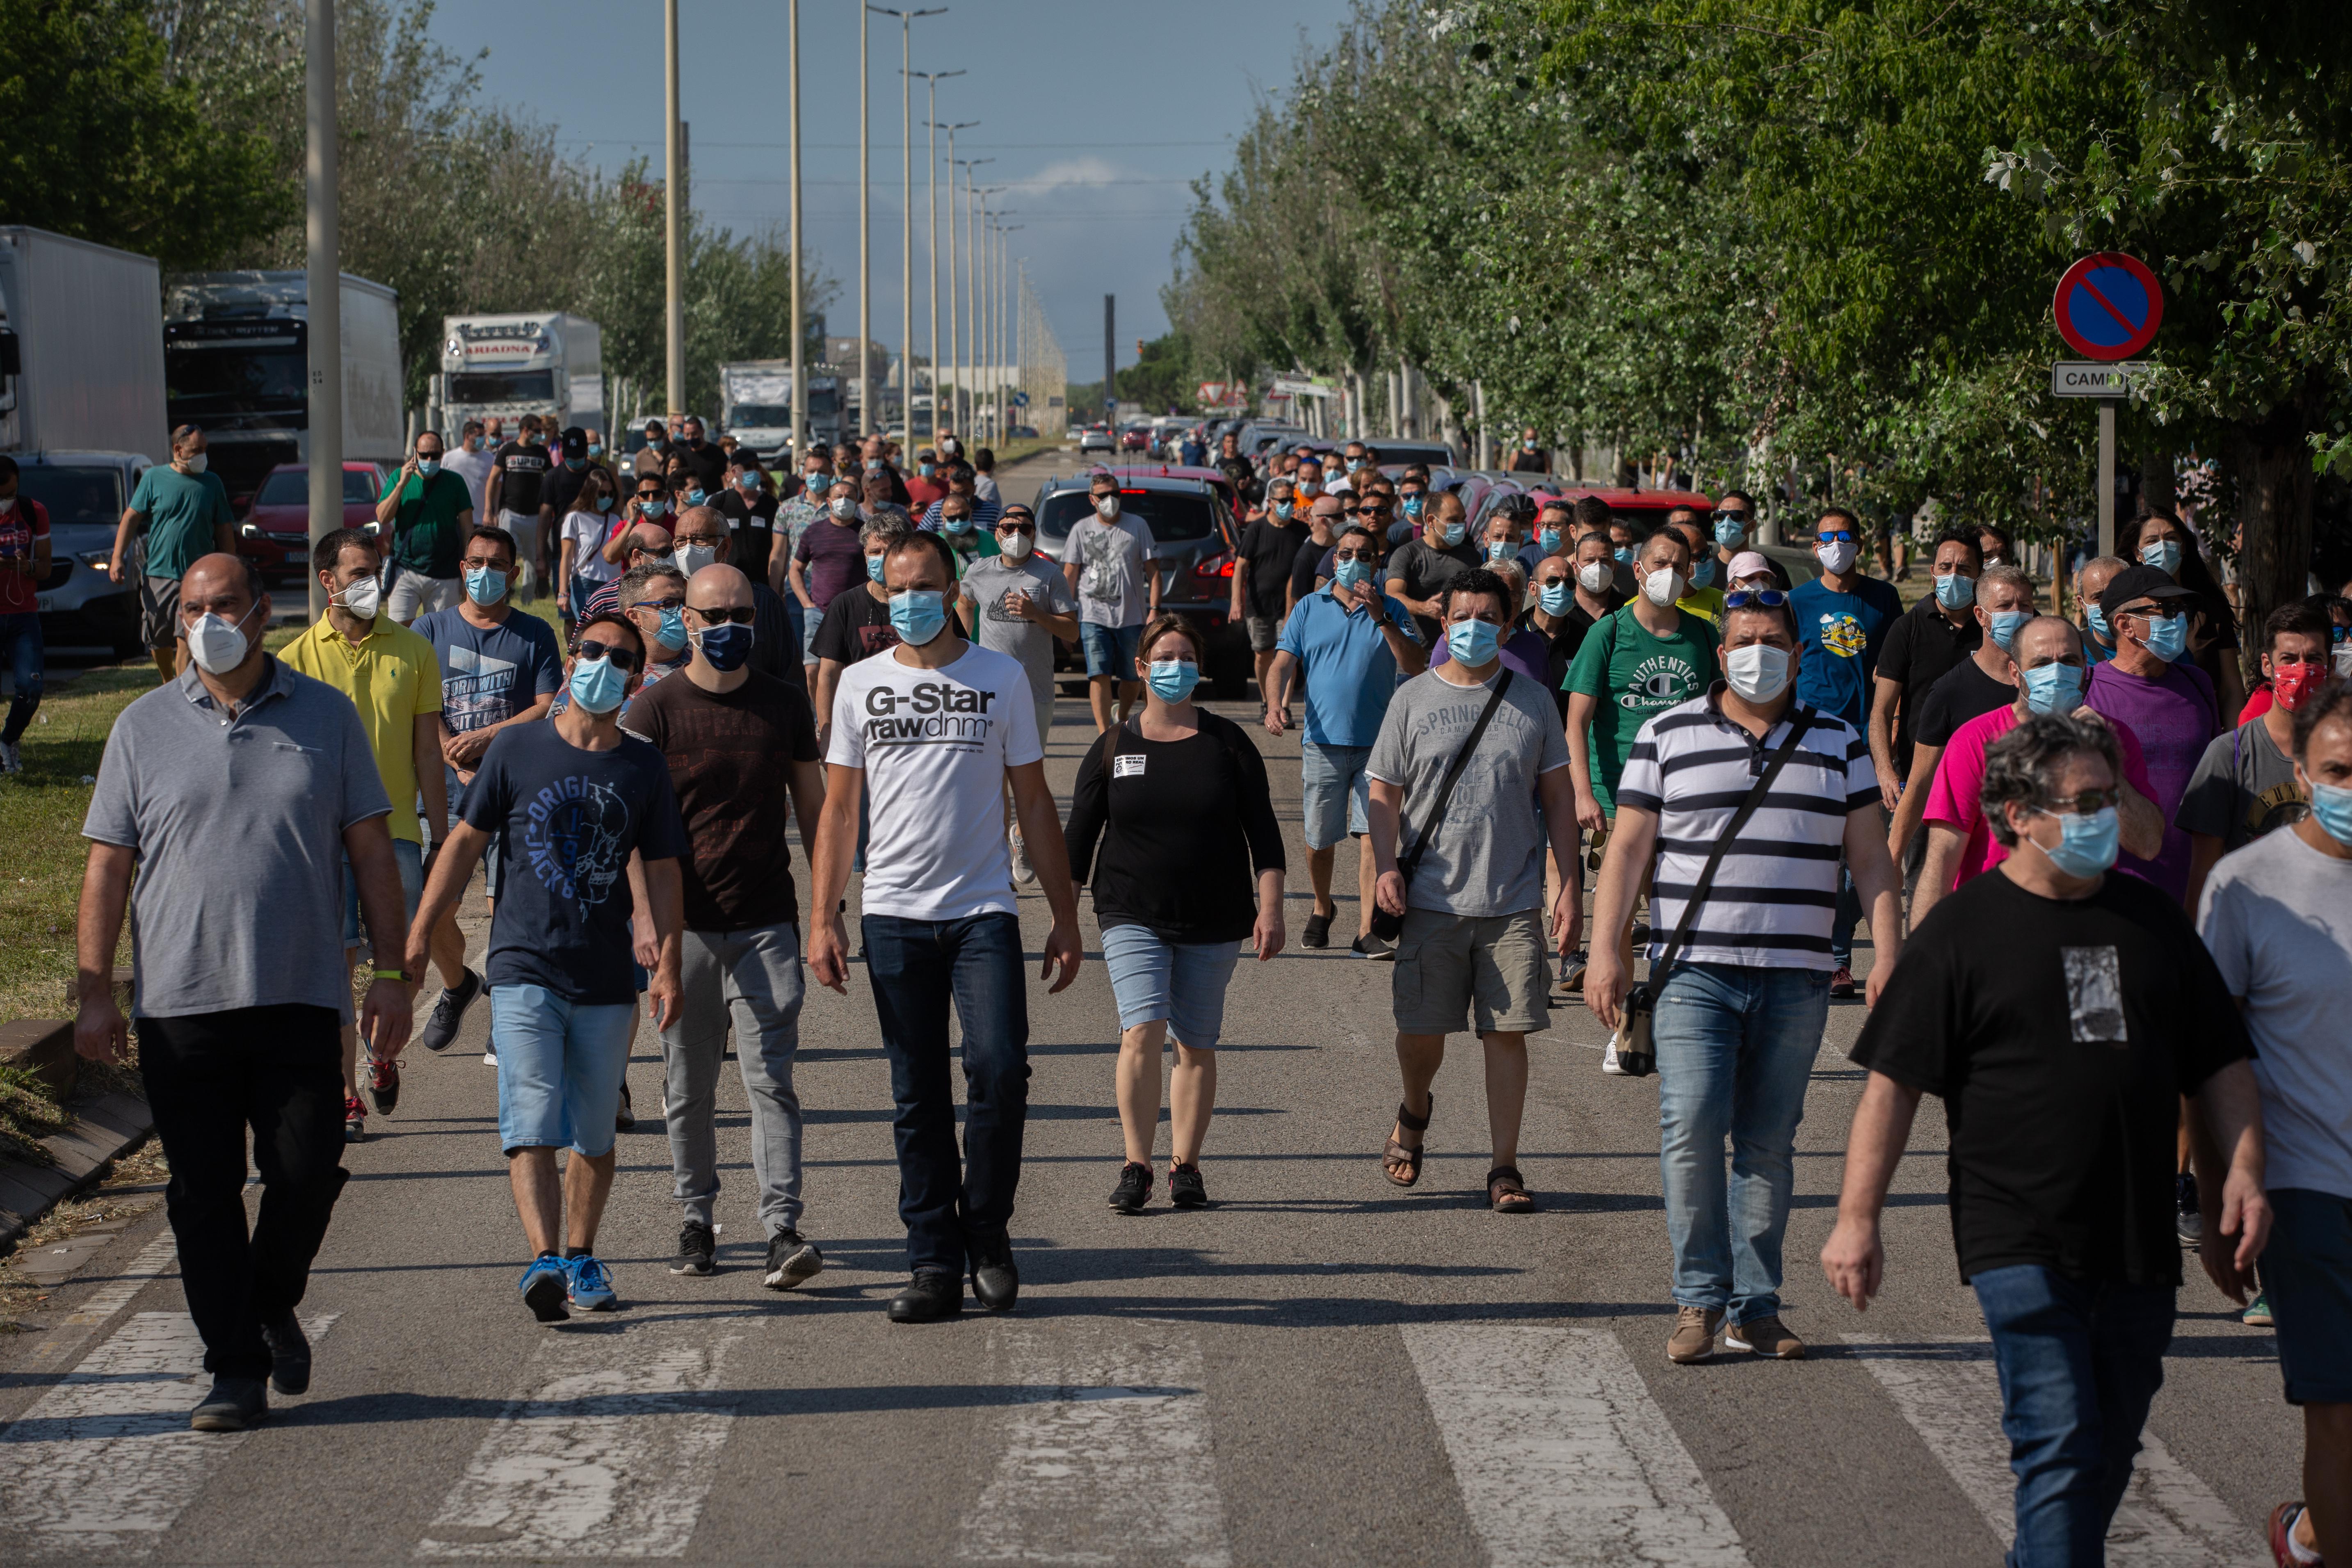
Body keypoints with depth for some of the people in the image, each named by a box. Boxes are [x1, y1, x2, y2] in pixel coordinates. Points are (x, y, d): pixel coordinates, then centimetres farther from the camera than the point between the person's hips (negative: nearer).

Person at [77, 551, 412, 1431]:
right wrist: (94, 992, 0)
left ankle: (272, 1307, 23)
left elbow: (371, 852, 9)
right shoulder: (144, 729, 6)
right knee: (204, 1192, 1)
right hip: (179, 1002, 0)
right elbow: (108, 867, 7)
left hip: (300, 997, 0)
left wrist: (391, 973, 2)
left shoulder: (327, 717, 7)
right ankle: (235, 1367, 10)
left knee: (306, 1172, -5)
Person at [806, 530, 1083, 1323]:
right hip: (895, 915, 1)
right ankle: (934, 1265, 9)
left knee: (999, 1069, -17)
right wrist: (823, 918, 1)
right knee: (918, 1099, 3)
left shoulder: (1002, 678, 5)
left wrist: (1066, 919, 5)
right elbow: (839, 808, 10)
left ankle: (987, 1230, 4)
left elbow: (1035, 805, 8)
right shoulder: (861, 684, 8)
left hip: (984, 910, -1)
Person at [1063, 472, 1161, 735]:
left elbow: (1153, 571, 5)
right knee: (1099, 676, -12)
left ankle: (1122, 719, 35)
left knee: (1133, 678, 8)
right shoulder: (1081, 529, 6)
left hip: (1132, 616, 1)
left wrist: (1154, 610, -5)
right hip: (1094, 617, -1)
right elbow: (1069, 574, 7)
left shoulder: (1138, 526, 5)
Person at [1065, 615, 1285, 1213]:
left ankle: (1184, 1166, 16)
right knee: (1143, 1033, -16)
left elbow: (1263, 832, 4)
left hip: (1213, 922, 1)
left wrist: (1270, 909, -3)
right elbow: (1079, 838, 7)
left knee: (1196, 1046, 5)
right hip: (1133, 917, -1)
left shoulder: (1227, 743, 3)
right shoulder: (1112, 748, 4)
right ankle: (1136, 1166, -9)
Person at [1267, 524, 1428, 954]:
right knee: (1319, 838, 8)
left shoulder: (1392, 611, 5)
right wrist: (1276, 703, -16)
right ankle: (1322, 910, 34)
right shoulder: (1309, 608, 8)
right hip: (1323, 741, 1)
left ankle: (1366, 932, -7)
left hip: (1377, 742, -1)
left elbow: (1415, 667, -7)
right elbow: (1284, 661, 3)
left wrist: (1381, 619, -17)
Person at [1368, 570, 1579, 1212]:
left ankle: (1504, 1167, 5)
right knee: (1421, 1028, 4)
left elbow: (1558, 797, 10)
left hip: (1513, 900, 0)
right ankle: (1414, 1113, 36)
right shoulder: (1413, 700, 5)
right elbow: (1385, 796, 7)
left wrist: (1570, 886, 4)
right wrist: (1385, 867, -9)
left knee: (1508, 1032, -3)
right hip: (1432, 897, 0)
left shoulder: (1532, 701, 7)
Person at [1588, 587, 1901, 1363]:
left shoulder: (1837, 743, 11)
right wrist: (1604, 950, -3)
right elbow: (1628, 847, 5)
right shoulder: (1668, 735, 6)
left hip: (1796, 977, 2)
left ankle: (1755, 1308, 10)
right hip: (1694, 970, -2)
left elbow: (1871, 857, 10)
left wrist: (1888, 952, -1)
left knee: (1769, 1143, 4)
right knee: (1691, 1126, -15)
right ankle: (1699, 1299, -5)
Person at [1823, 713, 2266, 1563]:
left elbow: (2220, 1063, 16)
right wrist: (1858, 1217, -11)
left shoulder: (2151, 919, 11)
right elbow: (1893, 1081, -5)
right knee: (2060, 1452, -13)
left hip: (2139, 1241, 5)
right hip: (2022, 1242, -5)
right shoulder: (1962, 931, -3)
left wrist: (2244, 1169, 2)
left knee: (2109, 1456, 13)